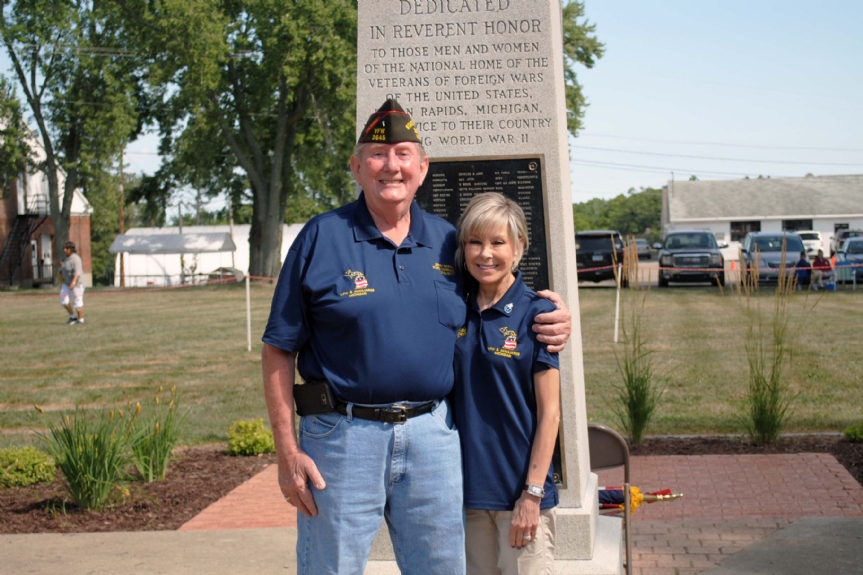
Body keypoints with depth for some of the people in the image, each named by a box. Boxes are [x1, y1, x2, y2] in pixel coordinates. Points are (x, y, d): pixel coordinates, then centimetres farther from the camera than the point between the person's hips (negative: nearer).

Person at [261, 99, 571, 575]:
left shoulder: (447, 241, 9)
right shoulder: (322, 237, -2)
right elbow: (279, 351, -2)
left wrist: (551, 322, 0)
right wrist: (287, 452, -8)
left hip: (432, 433, 3)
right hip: (344, 435, -3)